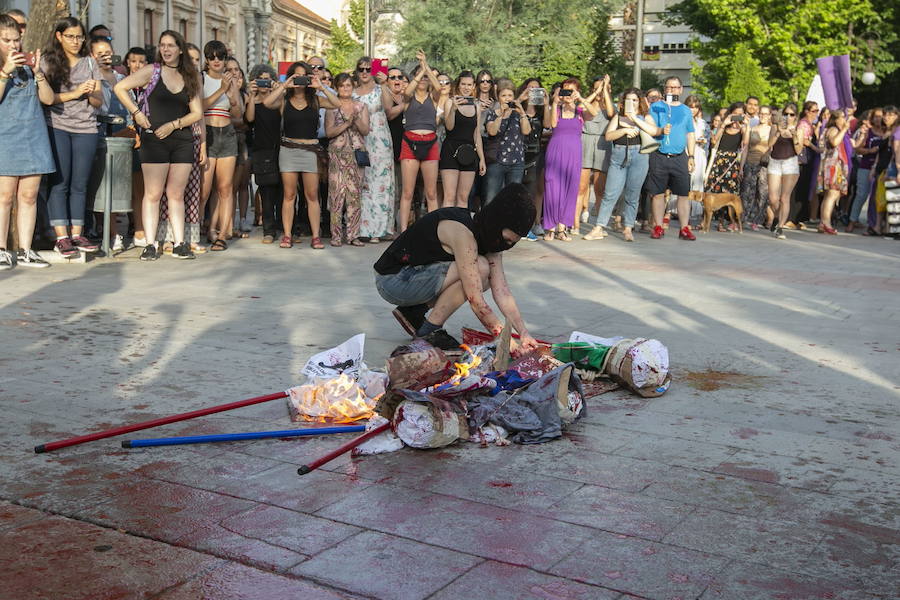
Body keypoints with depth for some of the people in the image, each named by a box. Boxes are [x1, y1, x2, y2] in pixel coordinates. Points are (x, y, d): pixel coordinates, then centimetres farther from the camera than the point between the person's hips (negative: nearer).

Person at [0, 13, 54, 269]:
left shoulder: (27, 63, 13)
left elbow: (48, 98, 5)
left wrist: (37, 71, -7)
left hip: (34, 137, 3)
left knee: (29, 196, 4)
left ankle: (25, 251, 8)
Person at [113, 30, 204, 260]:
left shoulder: (190, 77, 10)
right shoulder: (152, 71, 2)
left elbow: (197, 113, 5)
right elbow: (120, 88, -2)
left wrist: (173, 124, -8)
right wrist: (137, 113, -8)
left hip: (182, 140, 3)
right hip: (154, 139, -3)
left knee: (176, 194, 6)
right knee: (153, 194, -4)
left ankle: (179, 244, 8)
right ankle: (150, 245, -3)